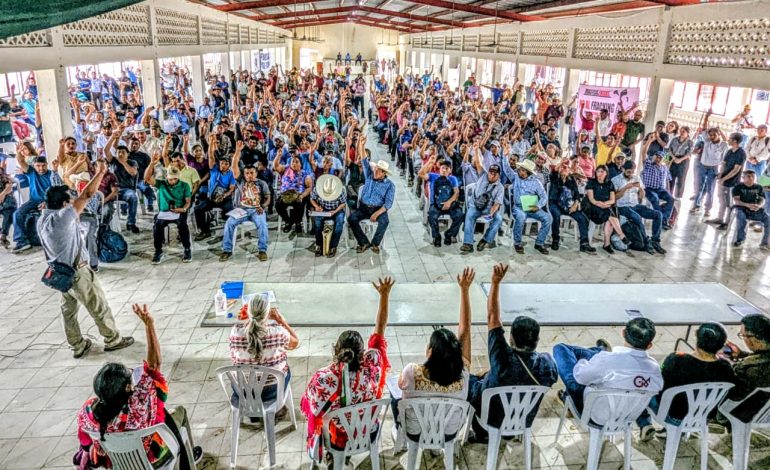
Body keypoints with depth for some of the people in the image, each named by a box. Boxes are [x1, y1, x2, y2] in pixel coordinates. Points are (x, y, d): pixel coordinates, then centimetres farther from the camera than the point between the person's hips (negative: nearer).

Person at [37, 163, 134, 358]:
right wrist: (100, 173, -19)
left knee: (68, 309, 17)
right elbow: (86, 195, -26)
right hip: (77, 272, -9)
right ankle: (113, 340, 19)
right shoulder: (62, 218, -27)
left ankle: (78, 345, 29)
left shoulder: (42, 219, -1)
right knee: (99, 307, 6)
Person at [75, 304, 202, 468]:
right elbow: (154, 364, -32)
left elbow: (85, 436, -11)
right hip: (150, 460, -3)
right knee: (180, 411, 19)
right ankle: (187, 458, 39)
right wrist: (149, 324, -35)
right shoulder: (140, 402, -42)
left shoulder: (90, 410, -32)